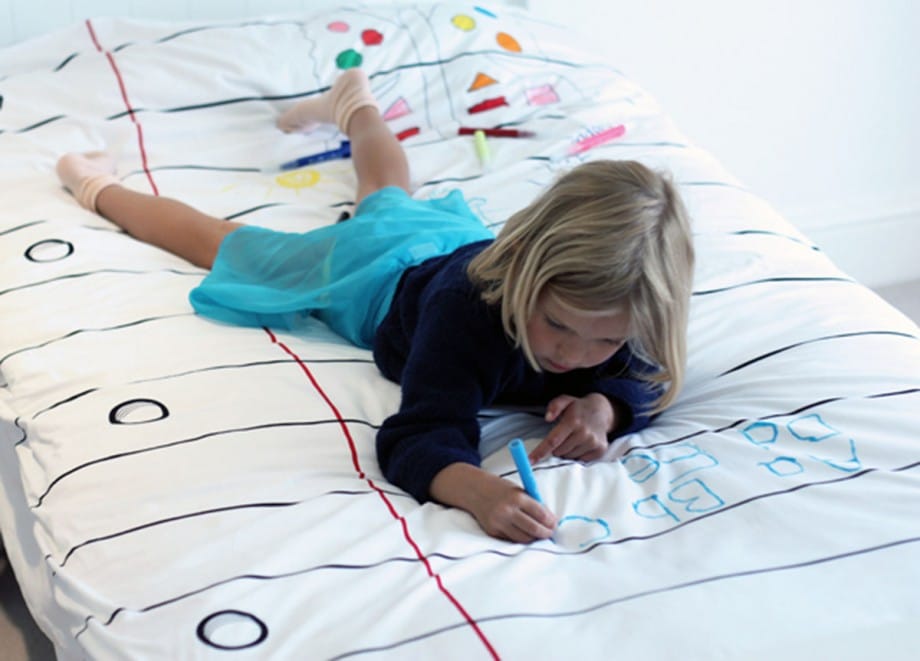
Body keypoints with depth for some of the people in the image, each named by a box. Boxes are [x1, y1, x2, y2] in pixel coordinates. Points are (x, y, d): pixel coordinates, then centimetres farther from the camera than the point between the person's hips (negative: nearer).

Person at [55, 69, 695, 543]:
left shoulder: (620, 322, -39)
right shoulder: (469, 309, -51)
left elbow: (645, 382, -23)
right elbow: (418, 436, -58)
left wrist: (604, 406, -47)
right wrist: (476, 490, -79)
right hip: (378, 274, -5)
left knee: (391, 199, 40)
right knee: (228, 245, 21)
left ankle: (354, 100, 69)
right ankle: (100, 188, 46)